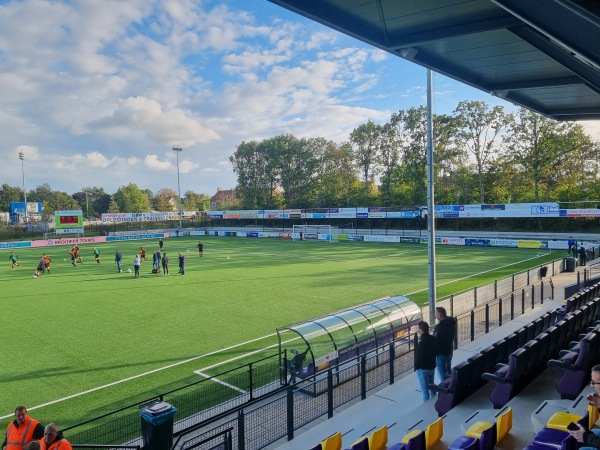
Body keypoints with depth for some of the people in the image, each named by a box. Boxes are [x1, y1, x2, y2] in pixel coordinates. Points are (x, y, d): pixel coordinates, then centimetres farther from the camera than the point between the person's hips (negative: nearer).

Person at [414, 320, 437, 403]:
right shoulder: (432, 338, -4)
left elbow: (419, 356, -23)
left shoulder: (422, 342, -28)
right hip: (432, 366, 8)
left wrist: (416, 366, -4)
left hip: (423, 368, -8)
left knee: (424, 389, 6)